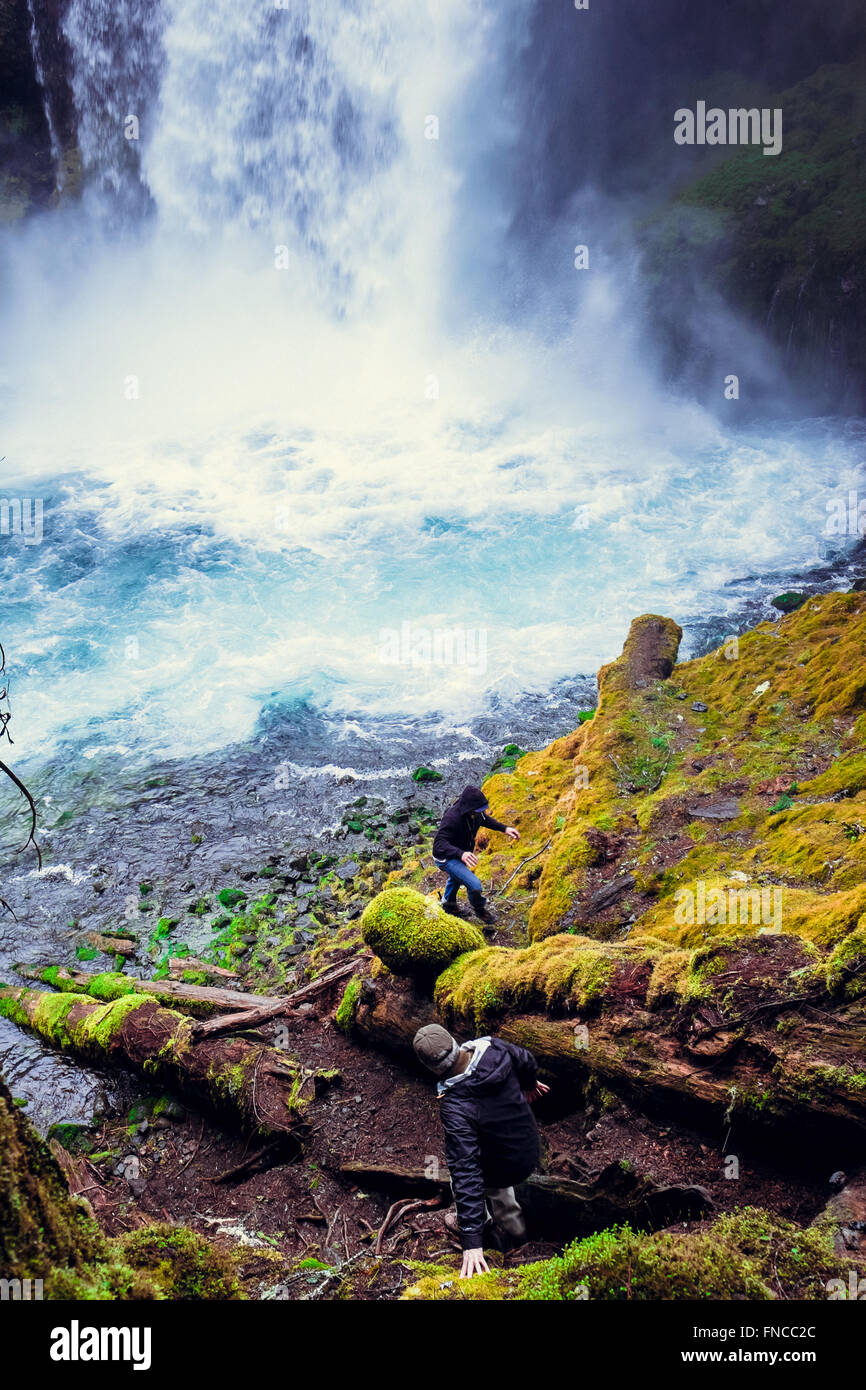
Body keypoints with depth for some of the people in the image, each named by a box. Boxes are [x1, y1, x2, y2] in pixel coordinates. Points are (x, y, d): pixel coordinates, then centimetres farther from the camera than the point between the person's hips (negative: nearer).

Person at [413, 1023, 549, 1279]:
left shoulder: (455, 1106, -37)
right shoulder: (493, 1048, -23)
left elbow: (466, 1173, -37)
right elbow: (525, 1060, 2)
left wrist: (471, 1241, -33)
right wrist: (530, 1082, 27)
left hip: (504, 1170, -6)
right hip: (530, 1150, 6)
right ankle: (515, 1226, 56)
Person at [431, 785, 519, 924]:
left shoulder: (475, 812, -18)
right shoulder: (452, 818, -41)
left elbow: (485, 819, 6)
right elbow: (439, 843, -47)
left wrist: (504, 828, -6)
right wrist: (460, 854, -63)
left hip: (462, 852, 9)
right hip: (446, 858, -9)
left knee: (456, 878, 35)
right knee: (475, 885, -21)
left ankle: (448, 903, 65)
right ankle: (480, 910, 10)